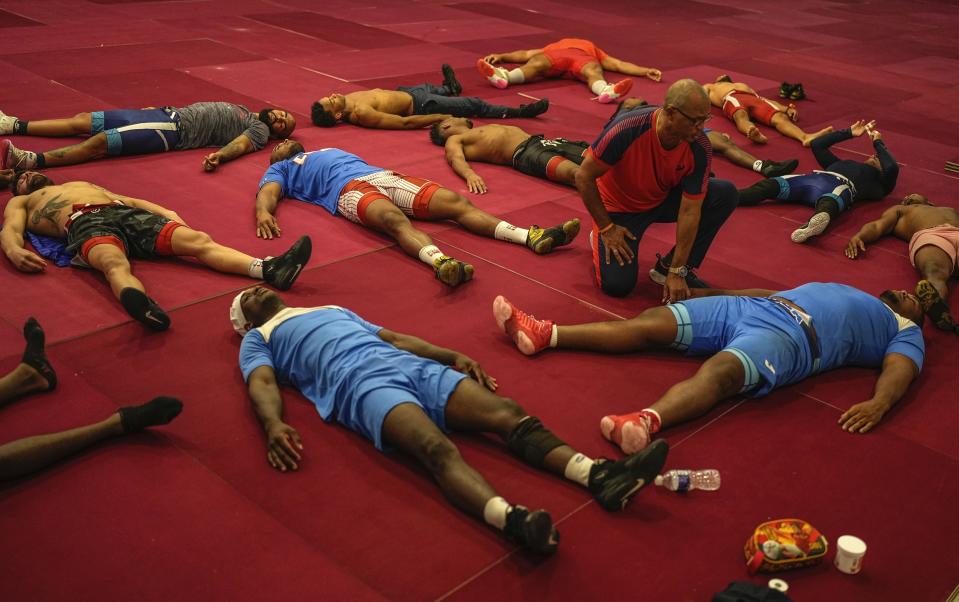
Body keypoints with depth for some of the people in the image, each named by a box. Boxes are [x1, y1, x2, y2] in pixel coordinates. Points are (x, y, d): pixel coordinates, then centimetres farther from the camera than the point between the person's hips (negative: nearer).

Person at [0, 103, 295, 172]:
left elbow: (239, 145, -19)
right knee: (83, 121, 4)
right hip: (170, 113, 8)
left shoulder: (260, 132, 0)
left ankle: (30, 160, -32)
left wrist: (218, 155, -41)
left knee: (101, 142, -24)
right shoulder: (242, 110, 25)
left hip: (177, 130, -8)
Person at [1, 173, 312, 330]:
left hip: (128, 213, 4)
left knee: (199, 241, -23)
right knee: (116, 263, -41)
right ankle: (139, 302, -75)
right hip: (85, 224, -4)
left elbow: (127, 198, 33)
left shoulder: (83, 184, 44)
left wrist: (164, 212, 13)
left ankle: (269, 269, -44)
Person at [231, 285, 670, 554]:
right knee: (438, 448, -36)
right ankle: (511, 519, -60)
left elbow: (394, 337, 34)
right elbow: (262, 384, 4)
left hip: (412, 365, 6)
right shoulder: (258, 340, 24)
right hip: (360, 383, -6)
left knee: (510, 413, -18)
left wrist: (454, 357, 20)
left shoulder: (334, 310, 40)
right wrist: (273, 425, -19)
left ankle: (597, 475, -35)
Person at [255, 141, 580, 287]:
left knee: (457, 202, -16)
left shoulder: (332, 151, 44)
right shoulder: (280, 168, 28)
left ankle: (532, 236, -31)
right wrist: (263, 212, -16)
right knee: (396, 220, -39)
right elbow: (268, 192, 8)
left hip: (385, 176, 6)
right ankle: (440, 261, -68)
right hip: (350, 188, -5)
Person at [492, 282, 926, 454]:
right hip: (747, 306, 7)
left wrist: (879, 403, -23)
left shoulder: (905, 331, 21)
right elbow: (775, 291, 34)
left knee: (720, 371, -37)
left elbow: (901, 370, 0)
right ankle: (544, 335, -18)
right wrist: (708, 291, 29)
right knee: (651, 322, -10)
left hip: (789, 336, -7)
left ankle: (646, 422, -63)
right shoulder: (843, 291, 39)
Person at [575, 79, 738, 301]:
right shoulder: (627, 129, -33)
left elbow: (689, 211, -19)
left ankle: (669, 266, -3)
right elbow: (584, 177, -22)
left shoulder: (699, 148, -23)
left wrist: (677, 273, -20)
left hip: (664, 199, 4)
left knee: (726, 194, -16)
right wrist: (607, 228, -18)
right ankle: (600, 239, 14)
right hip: (620, 206, -4)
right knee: (617, 284, -21)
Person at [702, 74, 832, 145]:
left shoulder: (745, 86, 43)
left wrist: (786, 108, 7)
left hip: (755, 98, 3)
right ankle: (753, 133, -75)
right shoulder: (709, 88, 42)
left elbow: (766, 101, 25)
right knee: (741, 117, -40)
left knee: (780, 117, -30)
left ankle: (805, 137, -58)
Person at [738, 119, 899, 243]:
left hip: (840, 184, -5)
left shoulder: (878, 181, 30)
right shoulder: (842, 163, 46)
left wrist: (878, 143, 25)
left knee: (828, 205, -44)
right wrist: (849, 133, 45)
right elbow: (817, 145, 45)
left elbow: (892, 167, 9)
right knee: (767, 186, -25)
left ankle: (813, 224, -78)